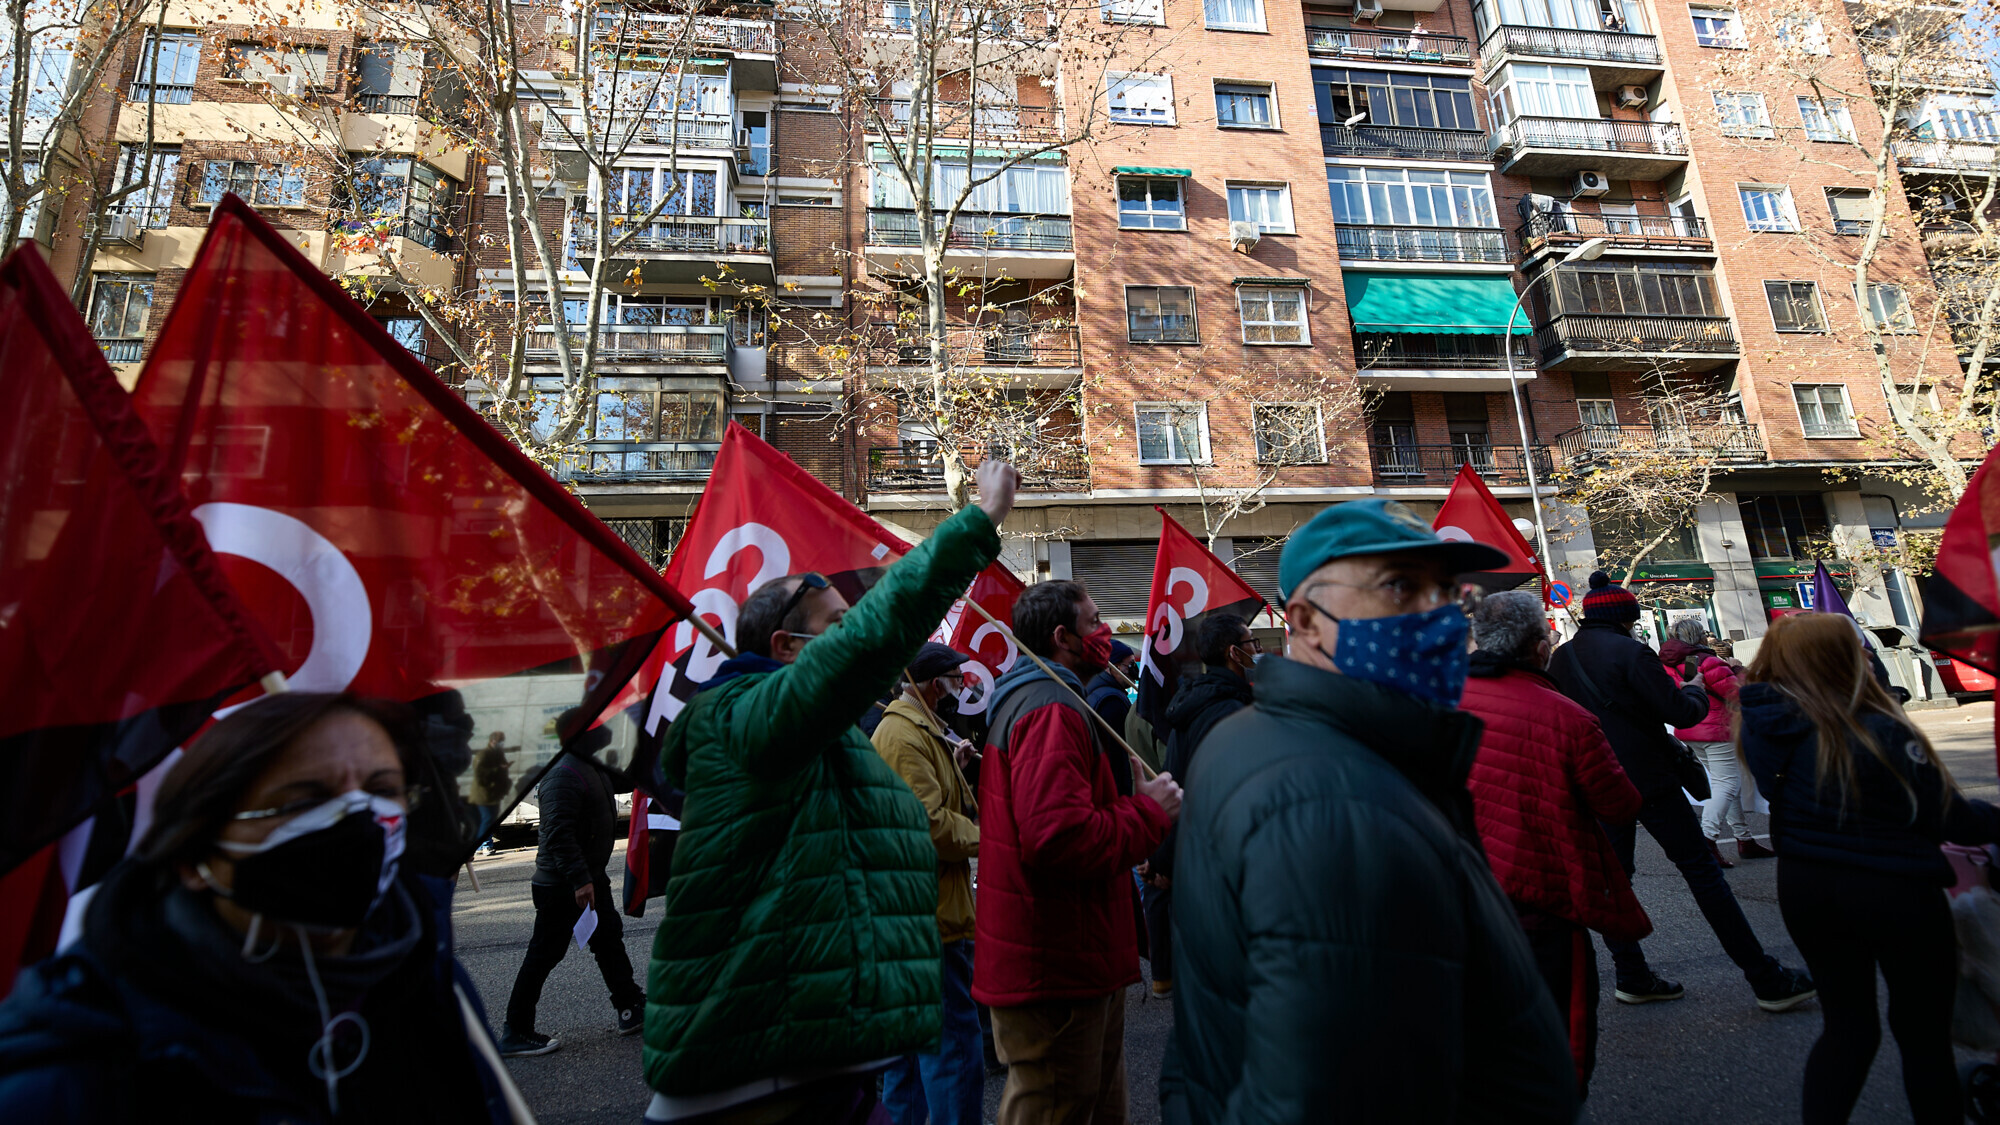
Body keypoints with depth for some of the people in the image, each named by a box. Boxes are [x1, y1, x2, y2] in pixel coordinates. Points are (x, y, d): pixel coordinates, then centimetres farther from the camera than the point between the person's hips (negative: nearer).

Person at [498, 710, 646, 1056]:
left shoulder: (593, 768, 8)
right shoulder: (564, 775, -24)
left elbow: (622, 782, 28)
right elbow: (559, 833, -30)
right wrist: (579, 879, -33)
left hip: (591, 878, 10)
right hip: (562, 885, -10)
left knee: (609, 940, 16)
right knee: (545, 954, 2)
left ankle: (631, 1008, 27)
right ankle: (515, 1033, 17)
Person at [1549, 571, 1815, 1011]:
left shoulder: (1559, 659, 5)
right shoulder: (1630, 652, -13)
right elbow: (1680, 712, -13)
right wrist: (1695, 694, 9)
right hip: (1648, 780, -5)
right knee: (1702, 871, 4)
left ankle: (1632, 976, 17)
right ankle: (1766, 979, 12)